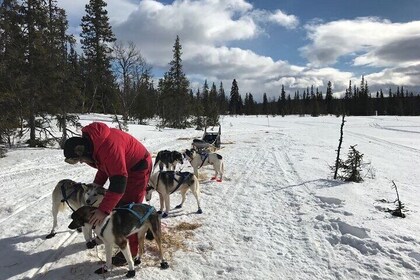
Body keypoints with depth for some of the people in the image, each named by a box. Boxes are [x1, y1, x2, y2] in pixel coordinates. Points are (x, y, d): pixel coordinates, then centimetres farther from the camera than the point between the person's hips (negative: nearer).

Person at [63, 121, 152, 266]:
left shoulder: (108, 146, -36)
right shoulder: (91, 142, -6)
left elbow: (119, 181, -37)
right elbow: (105, 166, 10)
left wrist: (103, 210, -36)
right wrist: (96, 184, -1)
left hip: (138, 167, -9)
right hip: (122, 166, 9)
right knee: (118, 203, 18)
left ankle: (130, 250, 3)